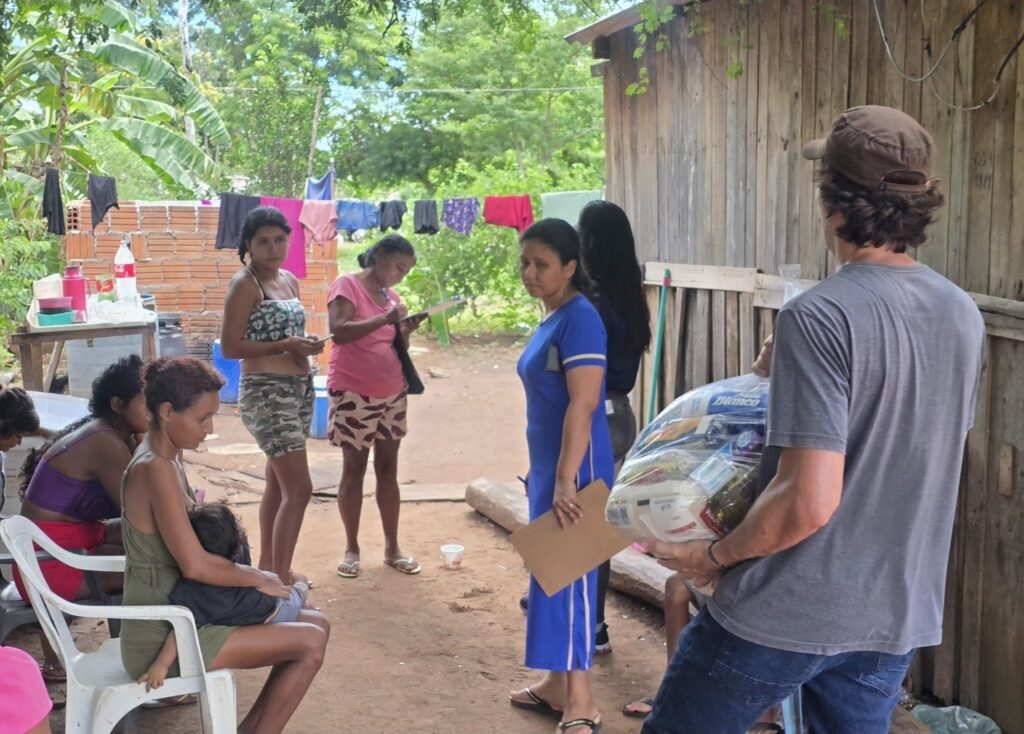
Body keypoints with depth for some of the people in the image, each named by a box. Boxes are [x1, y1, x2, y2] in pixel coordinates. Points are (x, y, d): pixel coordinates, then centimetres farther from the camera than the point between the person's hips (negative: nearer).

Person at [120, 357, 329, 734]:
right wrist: (257, 578, -11)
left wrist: (248, 574, 1)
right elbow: (194, 565, -27)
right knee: (310, 643, -14)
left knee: (317, 624, 10)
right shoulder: (155, 469, -22)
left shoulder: (167, 459, 8)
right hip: (161, 639, -10)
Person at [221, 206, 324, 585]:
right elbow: (230, 347, -14)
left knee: (278, 483, 16)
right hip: (266, 392, -8)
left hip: (299, 387, 8)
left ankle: (268, 566, 29)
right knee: (299, 489, -12)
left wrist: (306, 344, 2)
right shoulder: (245, 284, -11)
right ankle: (280, 580, -4)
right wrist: (286, 346, -21)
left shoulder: (290, 281, 12)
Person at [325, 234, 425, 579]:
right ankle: (351, 548, 12)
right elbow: (339, 332, -22)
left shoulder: (391, 296, 12)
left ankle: (392, 547, 16)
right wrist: (383, 319, -25)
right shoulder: (347, 285, -8)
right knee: (354, 469, 2)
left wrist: (405, 331, -5)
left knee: (388, 468, 9)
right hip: (354, 394, -6)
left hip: (392, 394, 6)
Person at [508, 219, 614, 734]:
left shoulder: (580, 318, -17)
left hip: (574, 469, -10)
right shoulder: (550, 319, 12)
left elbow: (583, 404, -24)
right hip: (548, 465, 10)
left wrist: (566, 480, -28)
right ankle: (557, 685, 26)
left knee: (569, 575, -6)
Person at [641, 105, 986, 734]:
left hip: (786, 612, -6)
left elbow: (810, 501, -25)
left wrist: (714, 555, -9)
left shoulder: (820, 317, -21)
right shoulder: (964, 316, 2)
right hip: (895, 615, 7)